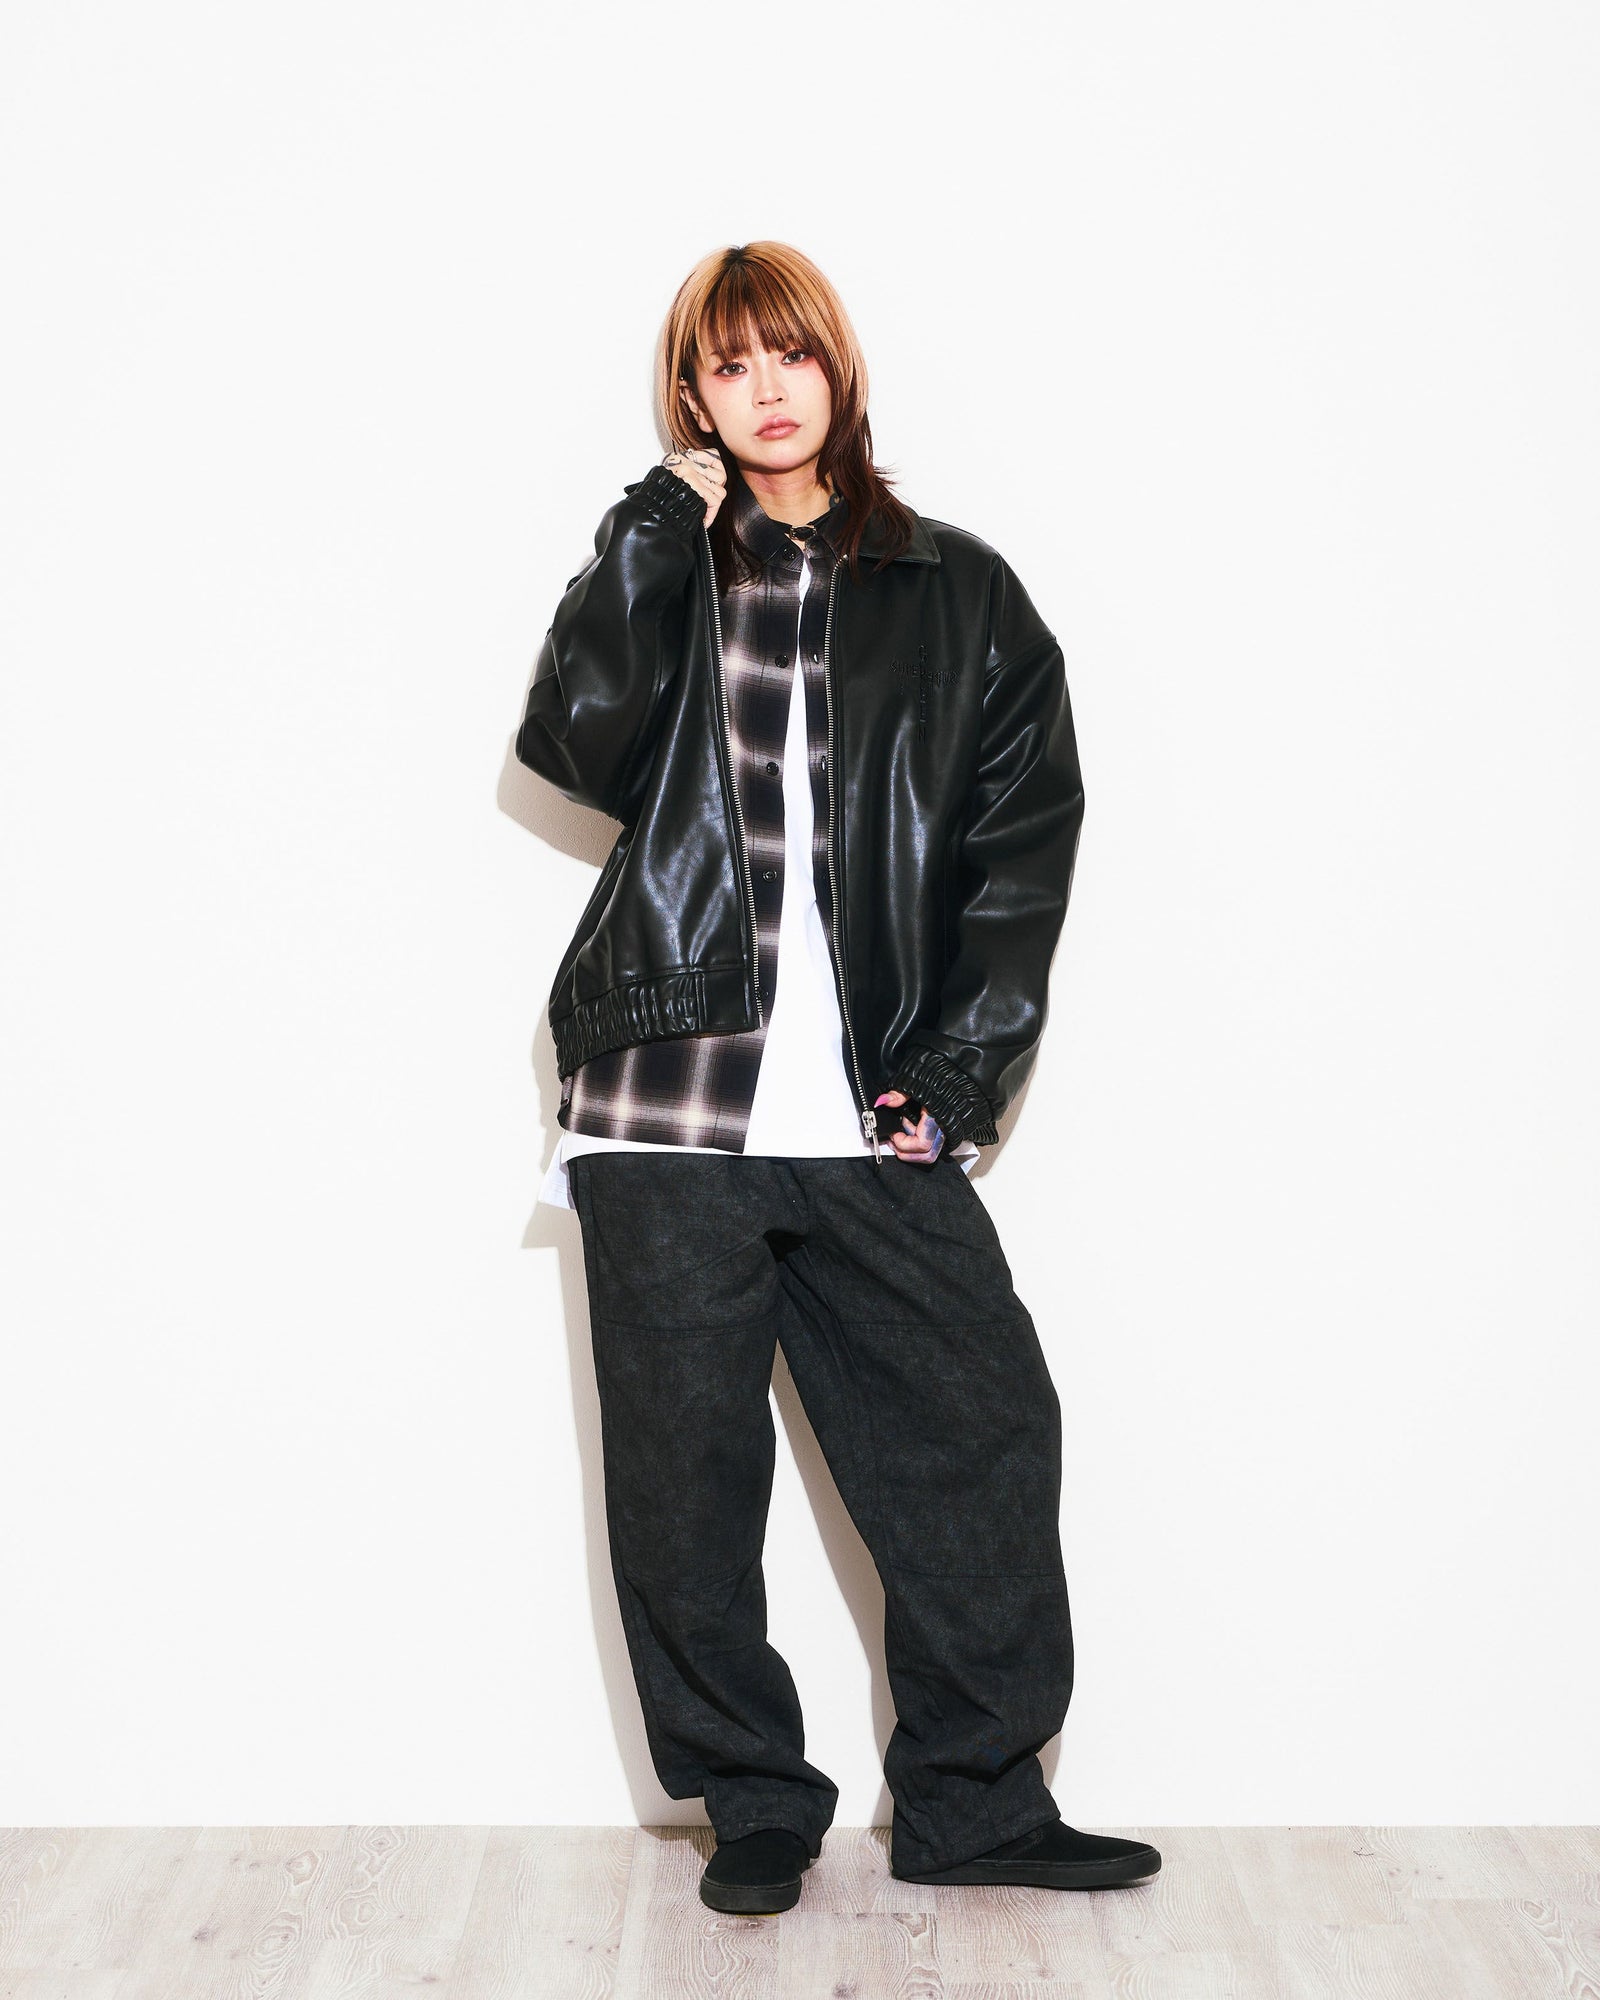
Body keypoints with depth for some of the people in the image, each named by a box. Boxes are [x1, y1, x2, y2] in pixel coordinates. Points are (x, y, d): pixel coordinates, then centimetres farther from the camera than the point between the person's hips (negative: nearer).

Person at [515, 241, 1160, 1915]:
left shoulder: (959, 596, 11)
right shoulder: (664, 572, 13)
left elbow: (1026, 833, 5)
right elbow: (573, 743, -6)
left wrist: (963, 1066, -4)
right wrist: (661, 526, -5)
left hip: (875, 1118, 0)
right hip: (668, 1105, 0)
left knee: (979, 1432, 0)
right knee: (685, 1474, 4)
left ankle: (971, 1802, 18)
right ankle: (753, 1806, 22)